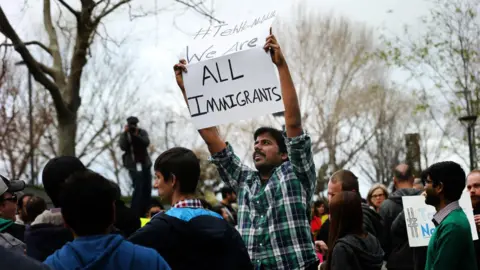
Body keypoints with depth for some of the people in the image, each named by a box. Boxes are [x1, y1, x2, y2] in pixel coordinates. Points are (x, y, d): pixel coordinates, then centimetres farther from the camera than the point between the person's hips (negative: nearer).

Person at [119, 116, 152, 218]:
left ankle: (145, 211, 16)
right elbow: (123, 147, -14)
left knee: (147, 188, 6)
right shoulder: (124, 135, 1)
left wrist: (137, 135, -22)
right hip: (133, 165, -4)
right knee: (138, 187, -16)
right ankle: (135, 213, -13)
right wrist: (125, 133, -19)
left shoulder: (142, 132, 5)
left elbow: (146, 143, -11)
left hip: (145, 163, 4)